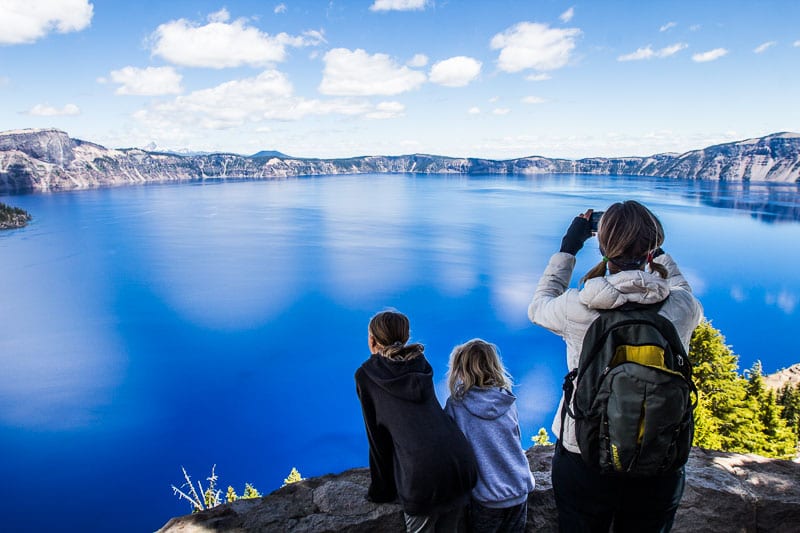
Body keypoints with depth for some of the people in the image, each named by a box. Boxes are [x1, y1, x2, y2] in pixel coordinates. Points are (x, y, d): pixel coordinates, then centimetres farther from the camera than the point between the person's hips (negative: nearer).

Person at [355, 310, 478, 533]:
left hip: (422, 471, -5)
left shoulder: (365, 374, 4)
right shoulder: (421, 364, 17)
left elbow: (376, 434, 8)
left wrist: (383, 491, 19)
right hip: (460, 458, 5)